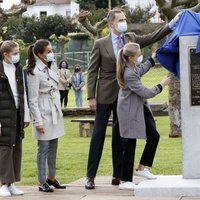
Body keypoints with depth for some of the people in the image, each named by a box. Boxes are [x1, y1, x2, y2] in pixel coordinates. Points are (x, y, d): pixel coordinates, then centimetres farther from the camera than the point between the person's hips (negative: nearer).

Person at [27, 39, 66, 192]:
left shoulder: (52, 66, 7)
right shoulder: (35, 72, -16)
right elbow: (33, 99, -16)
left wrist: (59, 108, 15)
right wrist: (38, 121, -17)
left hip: (55, 111, 7)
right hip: (43, 112, -7)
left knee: (53, 147, 13)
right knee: (44, 148, -3)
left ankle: (51, 178, 23)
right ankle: (42, 182, 4)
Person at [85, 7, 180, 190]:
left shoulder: (131, 39, 6)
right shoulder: (100, 44, -5)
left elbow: (152, 37, -1)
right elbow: (92, 71, -4)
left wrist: (172, 24, -14)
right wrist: (91, 96, -9)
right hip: (106, 95, -4)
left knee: (120, 135, 8)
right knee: (98, 134, -1)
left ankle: (118, 175, 14)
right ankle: (91, 176, 4)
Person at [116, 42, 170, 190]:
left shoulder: (132, 66, 1)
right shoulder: (129, 74, -28)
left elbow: (140, 71, 28)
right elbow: (145, 93, -24)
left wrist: (152, 60, 31)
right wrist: (161, 86, -12)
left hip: (140, 108, 10)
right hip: (130, 112, -10)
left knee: (154, 136, 9)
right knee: (130, 144, -3)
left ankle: (142, 168, 23)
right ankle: (124, 181, 5)